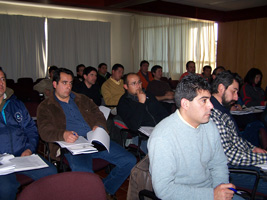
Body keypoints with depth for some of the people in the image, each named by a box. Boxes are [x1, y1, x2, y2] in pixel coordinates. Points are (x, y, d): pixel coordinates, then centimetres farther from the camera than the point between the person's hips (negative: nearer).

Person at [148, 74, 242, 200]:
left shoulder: (210, 126, 1)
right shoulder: (162, 137, -21)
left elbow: (219, 164, 12)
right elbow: (163, 188, -22)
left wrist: (222, 188, -8)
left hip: (210, 189, 6)